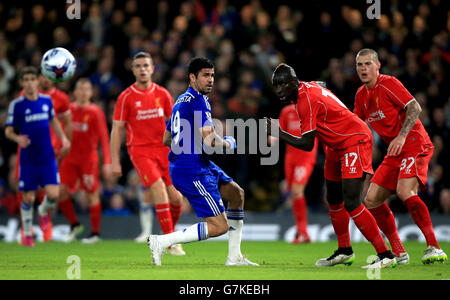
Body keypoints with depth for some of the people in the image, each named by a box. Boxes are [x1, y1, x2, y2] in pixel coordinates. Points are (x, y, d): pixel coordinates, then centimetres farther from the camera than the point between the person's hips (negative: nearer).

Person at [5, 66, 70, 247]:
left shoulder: (47, 100, 4)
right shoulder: (17, 105, -7)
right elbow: (8, 131, -5)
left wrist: (63, 138, 9)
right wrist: (18, 138, -26)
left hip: (48, 157, 2)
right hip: (28, 159, -2)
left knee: (53, 194, -11)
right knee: (28, 198, 2)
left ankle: (43, 212, 24)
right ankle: (27, 234, 23)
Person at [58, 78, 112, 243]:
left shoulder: (95, 112, -8)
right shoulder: (69, 110, 6)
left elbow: (104, 138, -8)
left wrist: (107, 162, -14)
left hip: (88, 158, -4)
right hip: (70, 157, 4)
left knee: (92, 195, -2)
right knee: (61, 191, -5)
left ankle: (95, 233, 8)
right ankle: (74, 225, 13)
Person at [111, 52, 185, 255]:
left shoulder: (162, 94, 6)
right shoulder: (126, 97, -4)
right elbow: (116, 130, -1)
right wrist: (115, 162, -5)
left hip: (163, 150, 4)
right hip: (139, 151, -4)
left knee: (176, 198, -3)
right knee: (159, 188, -23)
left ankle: (170, 231, 26)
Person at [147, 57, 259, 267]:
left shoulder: (182, 100, 17)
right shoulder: (198, 101, -14)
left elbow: (166, 140, 26)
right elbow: (210, 141, -23)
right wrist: (228, 144, -2)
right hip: (192, 170, -11)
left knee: (236, 193, 21)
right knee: (219, 226, -11)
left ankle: (234, 257, 21)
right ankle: (161, 242, -13)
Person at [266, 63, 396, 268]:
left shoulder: (307, 100, -24)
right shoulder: (308, 88, 3)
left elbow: (307, 144, -25)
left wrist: (278, 134, -18)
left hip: (355, 142, -11)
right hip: (337, 145, 11)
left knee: (351, 204, -19)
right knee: (334, 201, 19)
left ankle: (385, 255, -18)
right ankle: (344, 251, 36)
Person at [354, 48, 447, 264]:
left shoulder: (388, 84, -9)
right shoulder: (361, 95, 14)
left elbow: (415, 107, -16)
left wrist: (402, 136, -25)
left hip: (415, 144, -9)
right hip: (395, 153, 9)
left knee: (405, 191, -29)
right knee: (371, 199, 0)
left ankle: (434, 248, -28)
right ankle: (398, 252, 6)